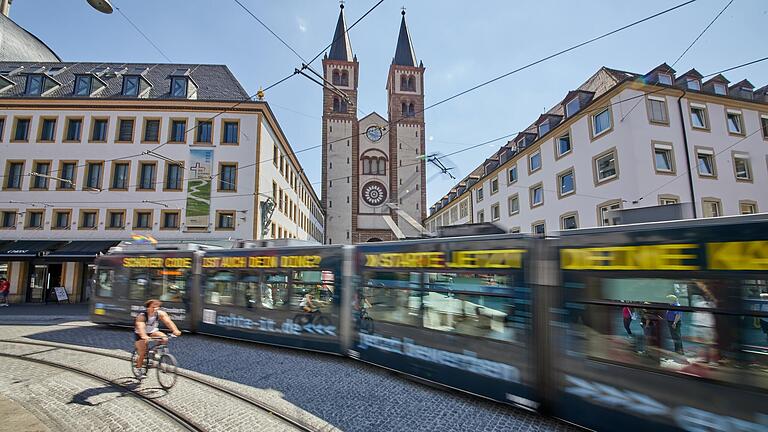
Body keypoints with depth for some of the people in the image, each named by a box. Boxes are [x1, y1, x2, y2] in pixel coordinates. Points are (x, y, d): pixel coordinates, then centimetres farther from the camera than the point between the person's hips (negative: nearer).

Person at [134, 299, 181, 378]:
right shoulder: (141, 316, -30)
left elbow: (168, 322, -34)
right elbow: (140, 327, -45)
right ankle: (139, 370, 15)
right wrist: (144, 336, -65)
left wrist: (175, 330, -51)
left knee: (164, 338, -24)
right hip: (141, 335, -3)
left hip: (153, 332, 3)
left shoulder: (161, 314, -22)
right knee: (142, 353, -9)